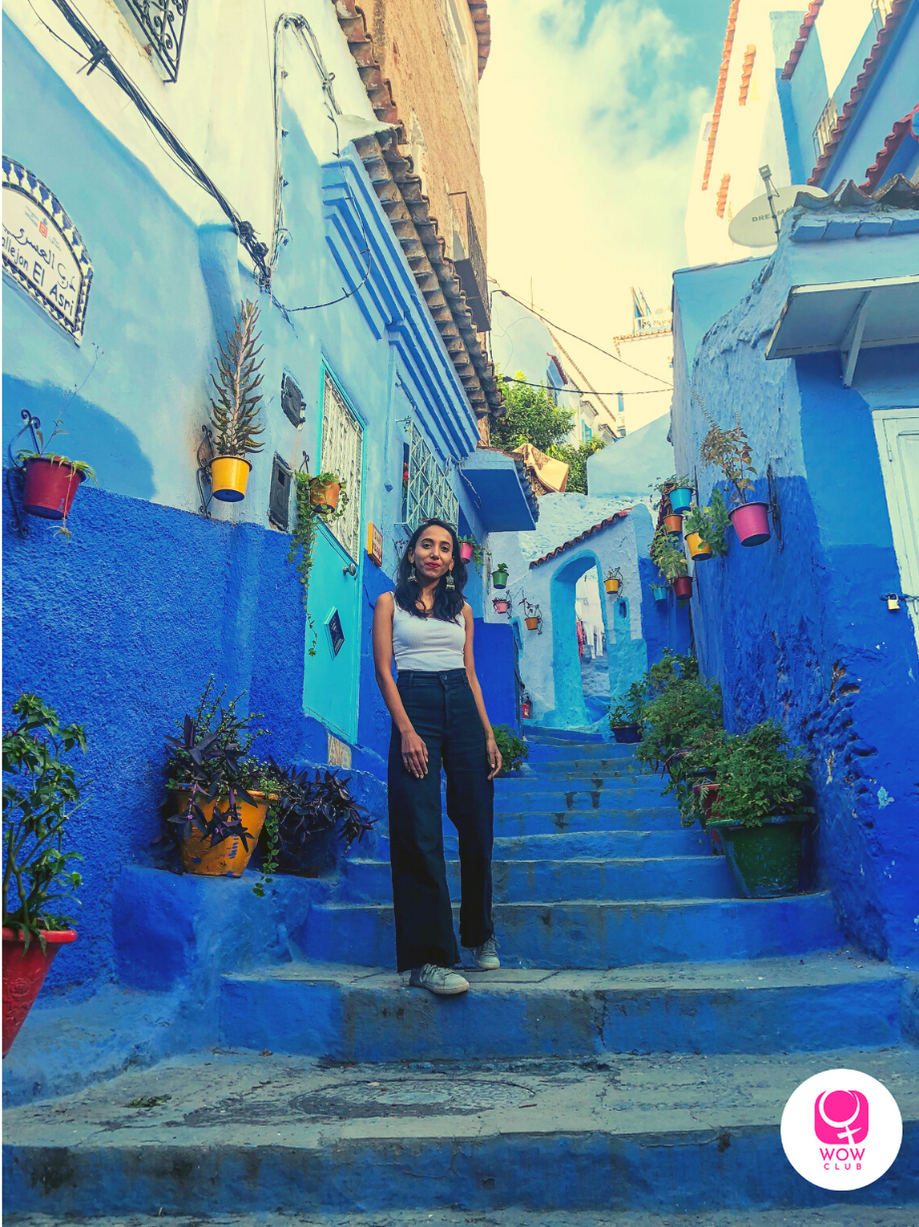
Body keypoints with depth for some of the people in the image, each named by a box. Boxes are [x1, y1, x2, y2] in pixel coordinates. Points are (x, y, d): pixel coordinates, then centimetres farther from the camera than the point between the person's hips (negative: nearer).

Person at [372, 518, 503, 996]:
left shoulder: (462, 609, 18)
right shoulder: (390, 603, 8)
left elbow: (471, 674, 16)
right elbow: (383, 669, 0)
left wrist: (489, 734, 6)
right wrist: (406, 730, -13)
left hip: (463, 710, 4)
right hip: (415, 707, -3)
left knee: (477, 827, 4)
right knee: (420, 834, -9)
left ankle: (481, 934, 25)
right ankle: (427, 957, -5)